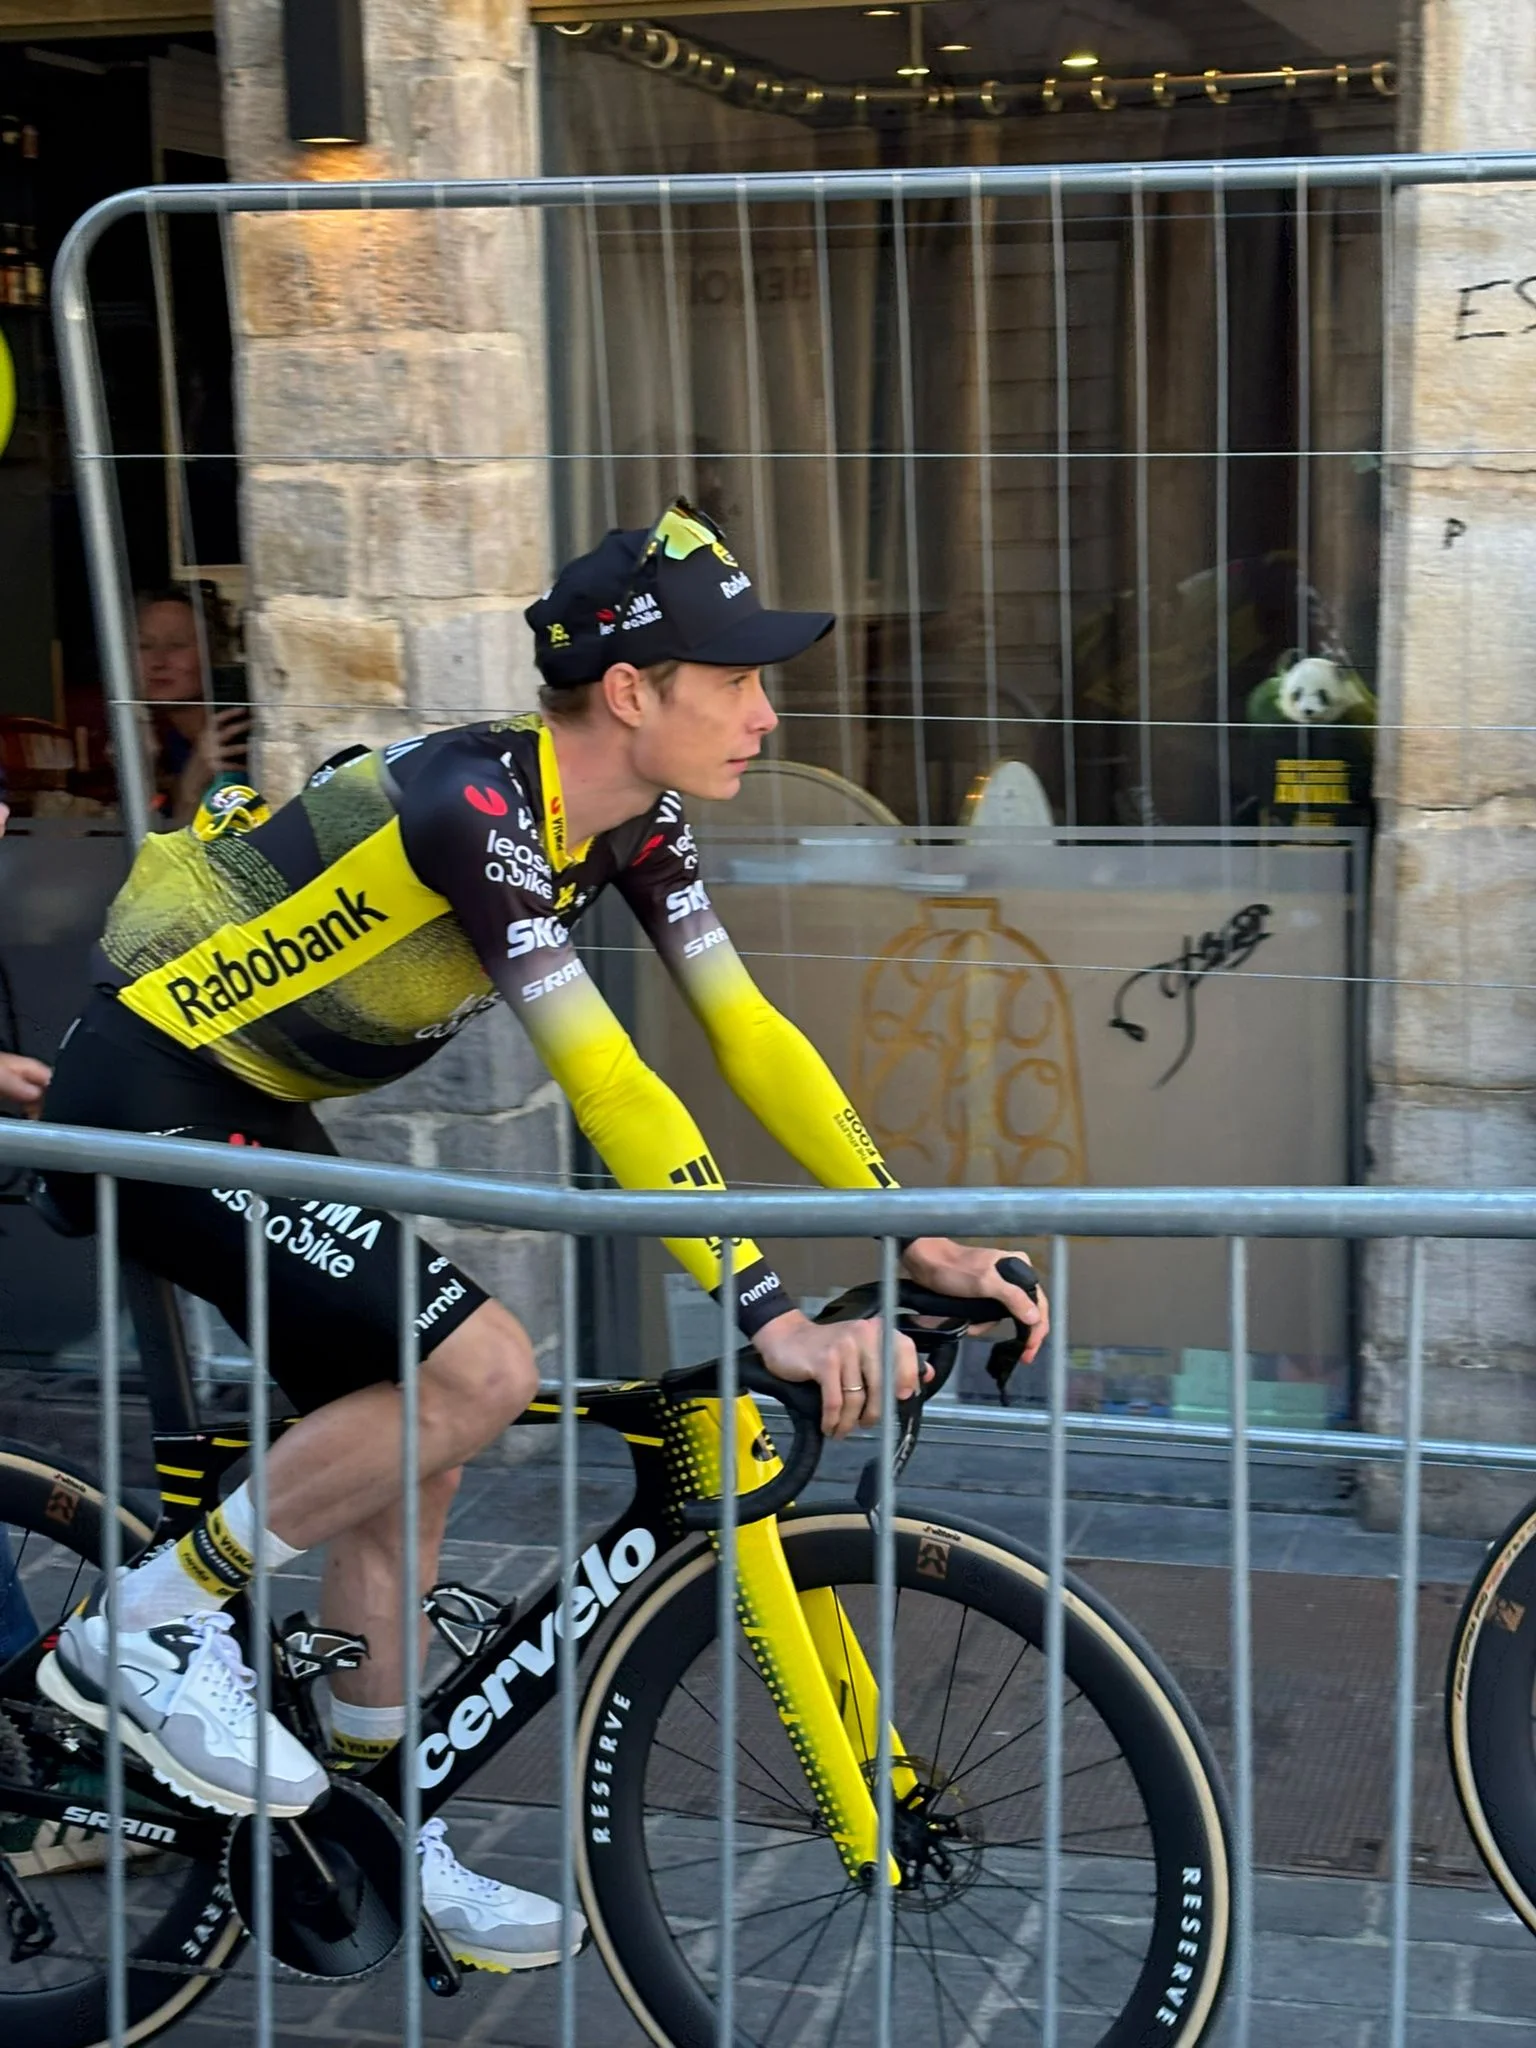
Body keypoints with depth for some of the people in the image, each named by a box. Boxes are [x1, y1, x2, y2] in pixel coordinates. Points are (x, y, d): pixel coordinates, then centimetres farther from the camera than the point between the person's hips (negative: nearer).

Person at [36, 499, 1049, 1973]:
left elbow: (747, 1033, 0)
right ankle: (147, 1627, -7)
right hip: (147, 1102, -9)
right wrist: (770, 1317, -35)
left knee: (411, 1447, 9)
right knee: (480, 1369, -21)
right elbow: (609, 1093, -33)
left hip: (255, 1114, 9)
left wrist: (928, 1242, -6)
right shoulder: (477, 804, -28)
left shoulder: (631, 819, -1)